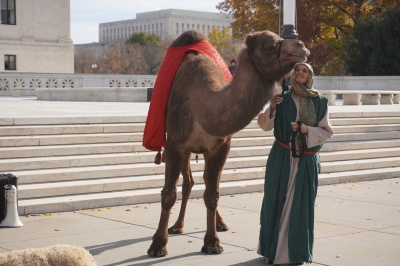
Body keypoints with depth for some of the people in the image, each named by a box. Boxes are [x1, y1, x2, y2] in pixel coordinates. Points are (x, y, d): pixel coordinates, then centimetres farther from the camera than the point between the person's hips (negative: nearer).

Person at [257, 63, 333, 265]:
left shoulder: (319, 102, 4)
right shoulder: (282, 99, 5)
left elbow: (327, 132, 3)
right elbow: (265, 125, 4)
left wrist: (307, 129, -13)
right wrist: (271, 108, -13)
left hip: (306, 160, 0)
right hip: (281, 157, 0)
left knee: (300, 205, 2)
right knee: (276, 201, 3)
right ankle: (273, 248, 15)